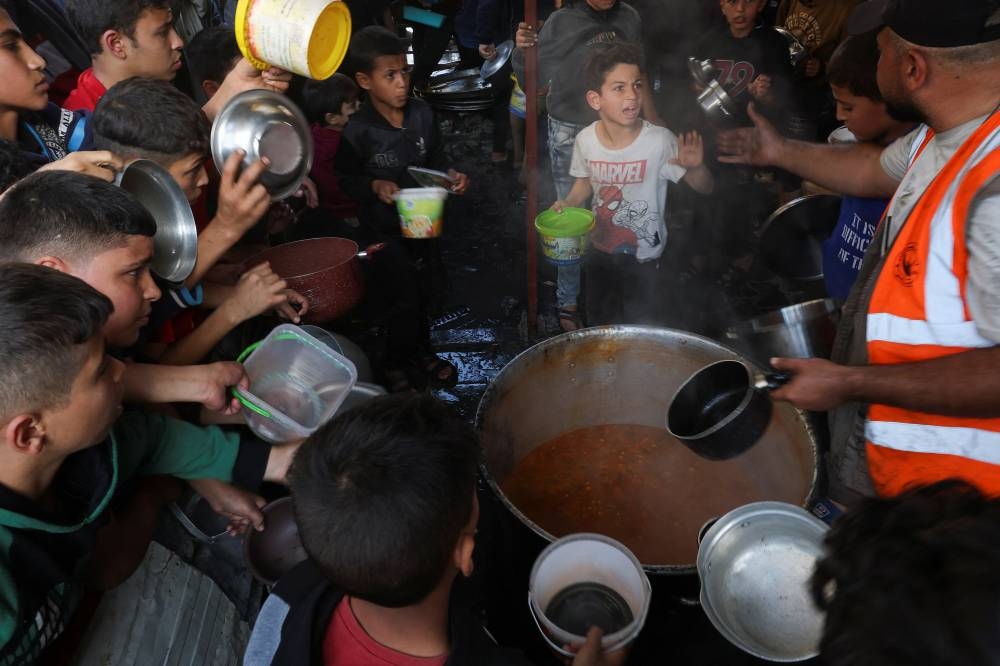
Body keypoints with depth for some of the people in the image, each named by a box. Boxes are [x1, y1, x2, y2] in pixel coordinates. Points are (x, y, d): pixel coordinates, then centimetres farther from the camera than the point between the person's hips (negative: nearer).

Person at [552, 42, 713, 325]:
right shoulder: (585, 140, -14)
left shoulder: (660, 140, -25)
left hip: (643, 255, -3)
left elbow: (704, 188, -17)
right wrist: (567, 203, -12)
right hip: (599, 248, 3)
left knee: (639, 323, 15)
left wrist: (696, 167, -38)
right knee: (599, 318, 24)